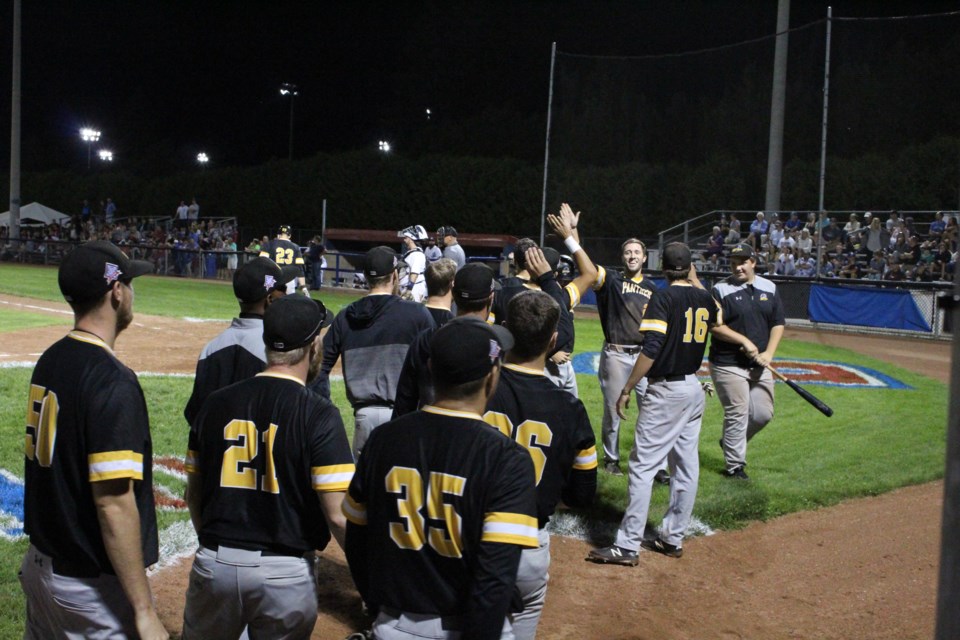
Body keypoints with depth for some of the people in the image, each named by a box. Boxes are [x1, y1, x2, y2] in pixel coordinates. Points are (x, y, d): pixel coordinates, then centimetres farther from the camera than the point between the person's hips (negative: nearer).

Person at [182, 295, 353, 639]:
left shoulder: (216, 404, 2)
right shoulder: (318, 415, -13)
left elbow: (193, 497, 11)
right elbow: (338, 516, -18)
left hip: (214, 563, 4)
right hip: (286, 572, -3)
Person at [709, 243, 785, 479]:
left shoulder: (769, 288, 8)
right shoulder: (721, 290, -7)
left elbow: (777, 324, 9)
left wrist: (769, 353, -5)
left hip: (759, 365, 5)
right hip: (728, 365, -5)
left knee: (763, 413, 6)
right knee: (737, 414, -3)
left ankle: (731, 442, 31)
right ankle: (735, 466, 11)